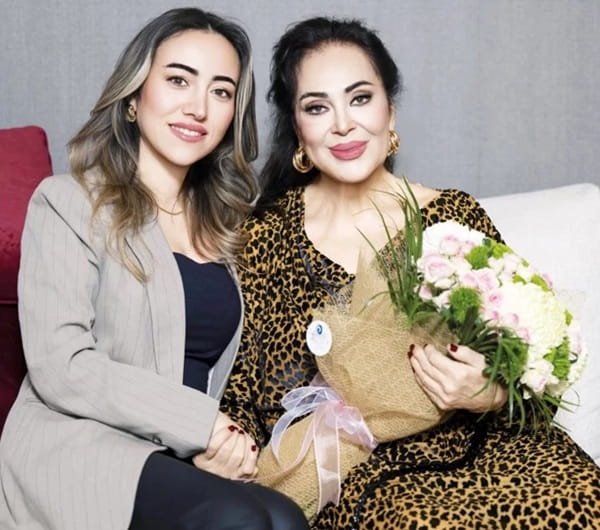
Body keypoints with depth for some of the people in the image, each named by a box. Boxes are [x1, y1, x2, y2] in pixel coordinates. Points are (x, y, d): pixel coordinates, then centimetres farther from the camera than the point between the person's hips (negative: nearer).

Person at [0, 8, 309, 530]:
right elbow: (61, 369, -13)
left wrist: (227, 440, -6)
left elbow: (221, 365, 15)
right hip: (78, 446, -5)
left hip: (185, 457, 5)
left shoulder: (224, 222, 17)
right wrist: (204, 424, -15)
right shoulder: (68, 203, -2)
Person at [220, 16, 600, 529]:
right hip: (342, 480, -2)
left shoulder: (455, 218, 4)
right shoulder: (263, 238, 2)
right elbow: (242, 393, 7)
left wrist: (490, 395, -16)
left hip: (466, 449, 2)